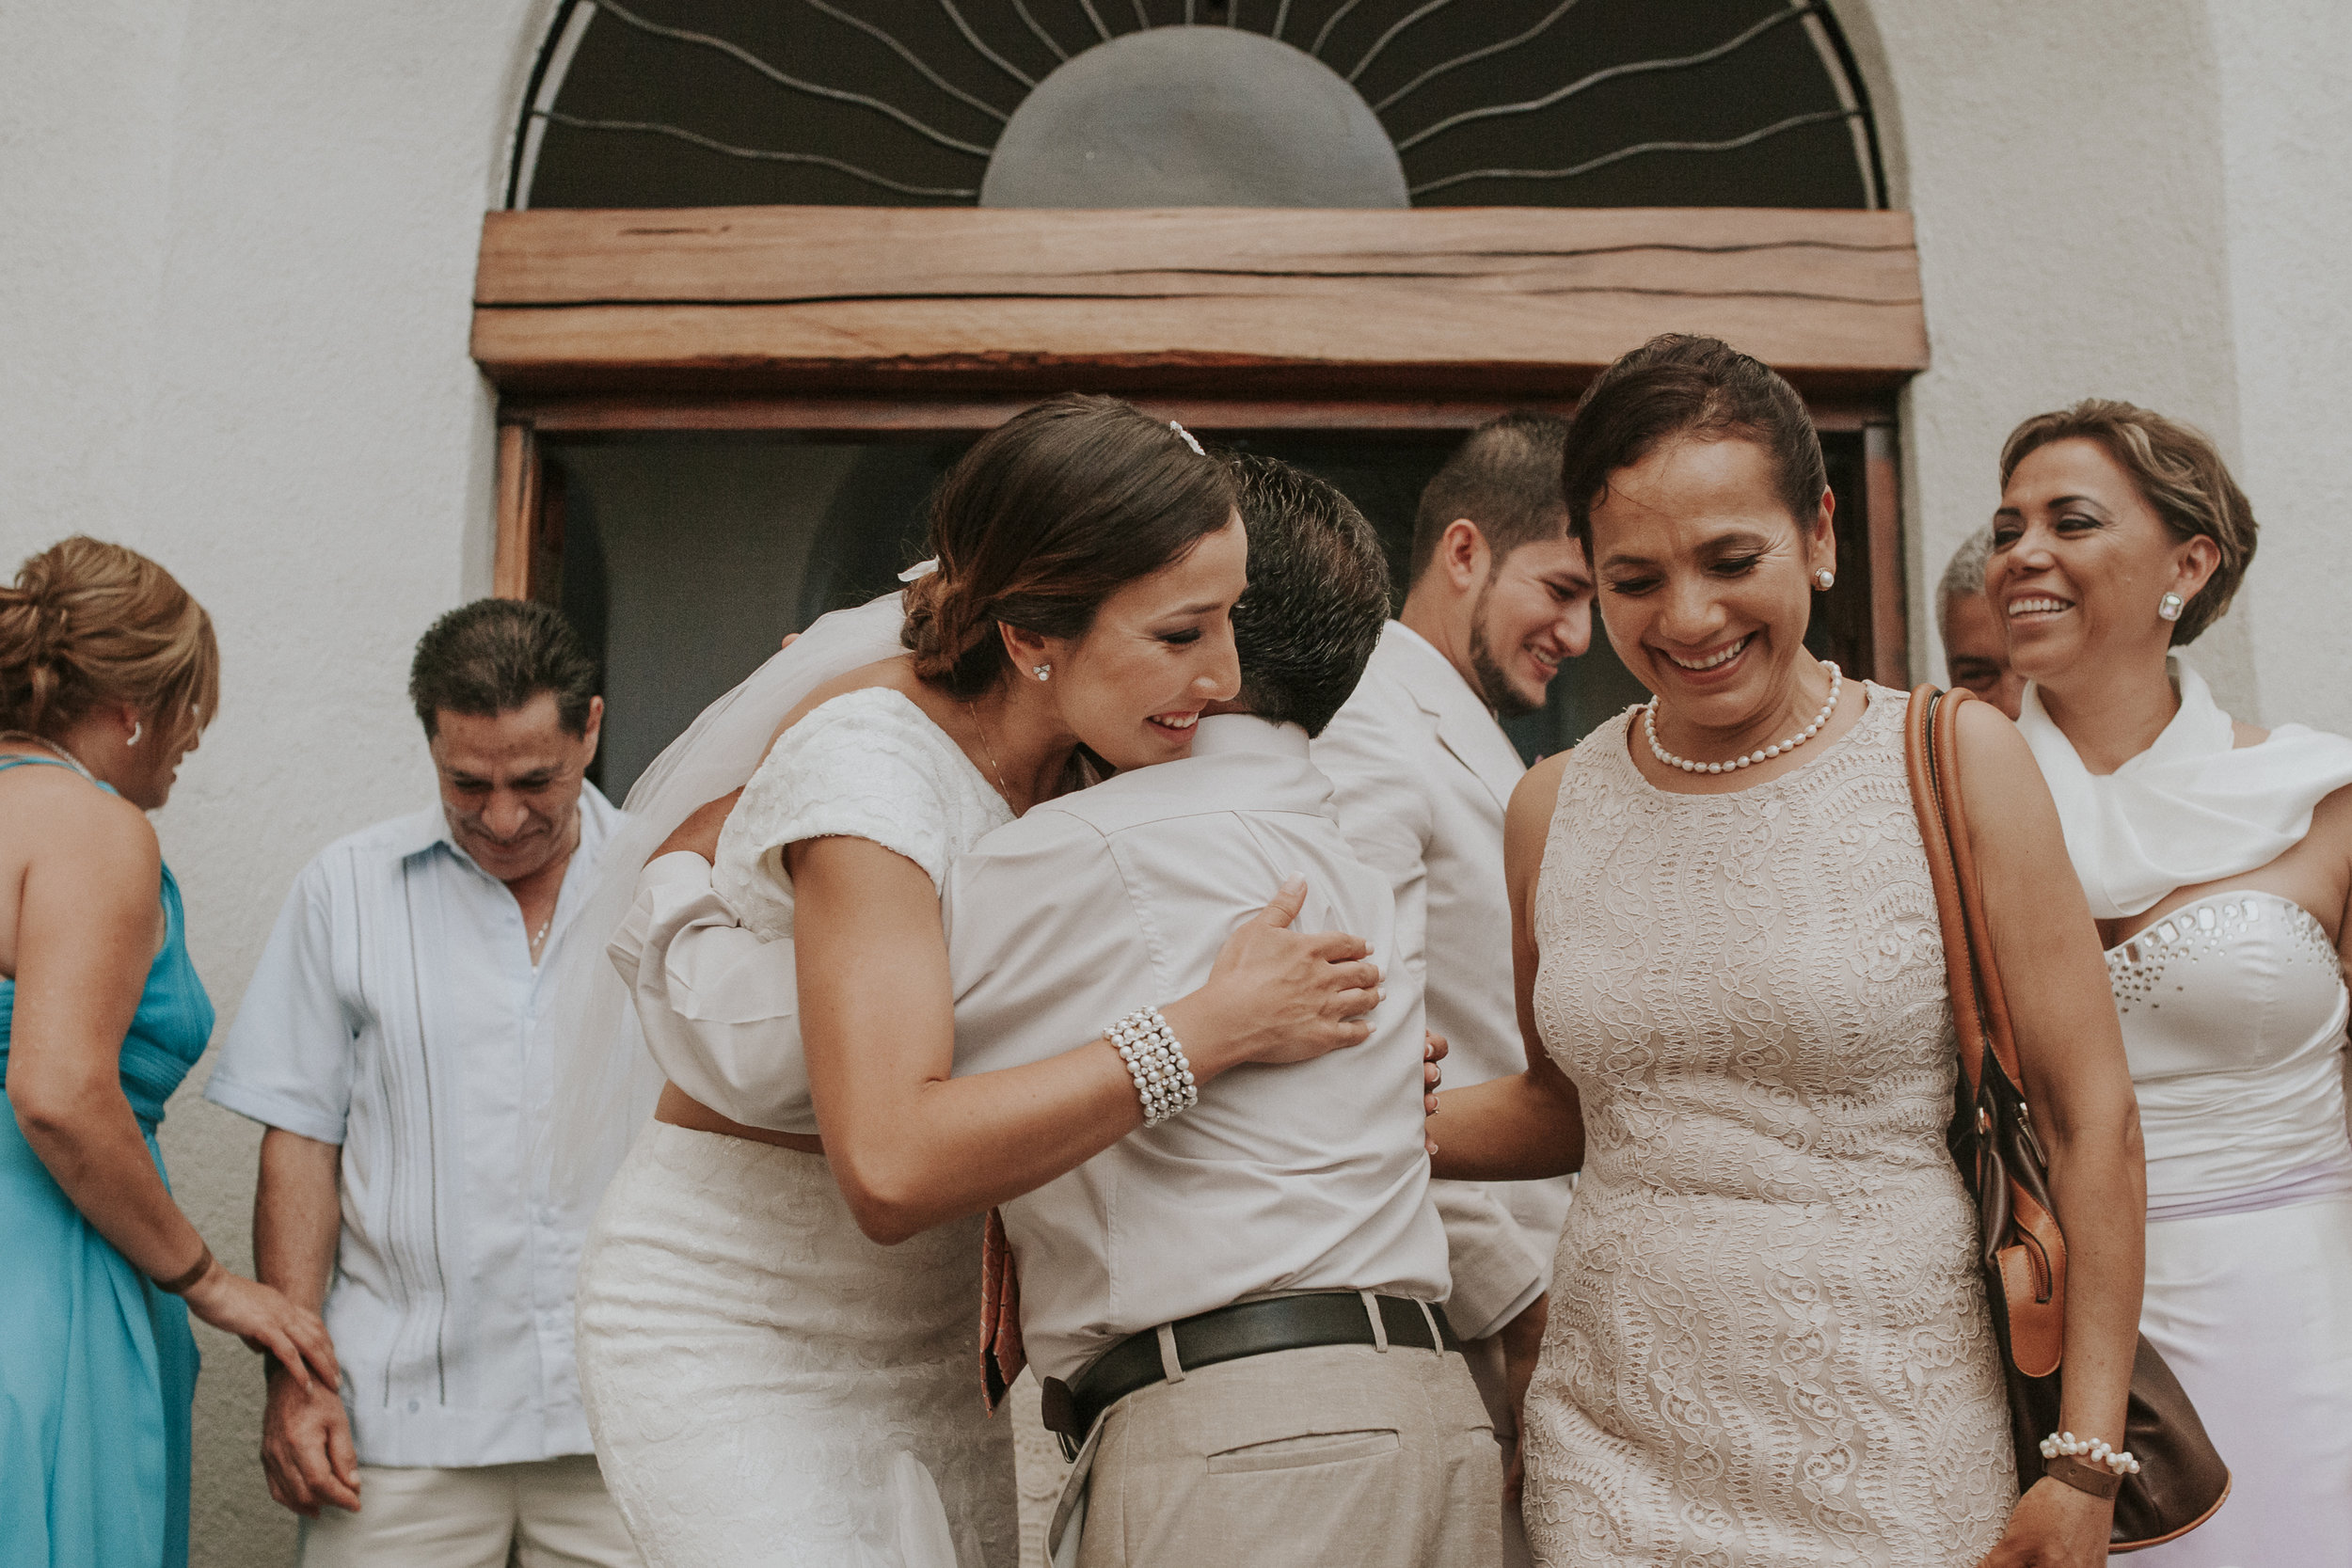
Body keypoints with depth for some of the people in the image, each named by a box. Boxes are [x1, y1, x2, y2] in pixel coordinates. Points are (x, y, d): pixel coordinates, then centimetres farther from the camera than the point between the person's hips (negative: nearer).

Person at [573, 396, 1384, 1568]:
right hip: (731, 1328, -6)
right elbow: (892, 1164, -36)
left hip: (923, 1329, 7)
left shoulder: (1069, 756, -3)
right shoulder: (870, 763, -25)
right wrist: (1213, 1029, -31)